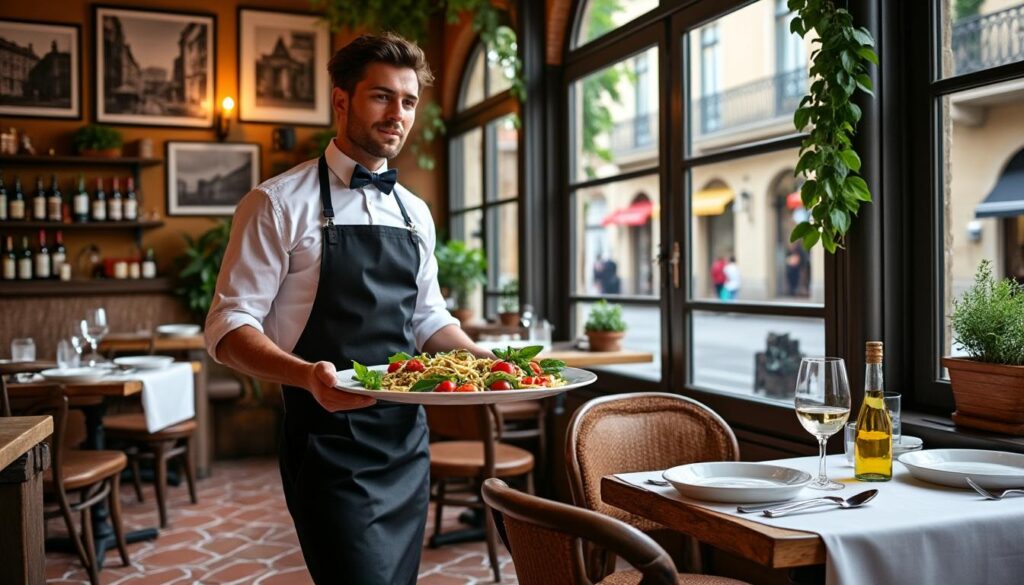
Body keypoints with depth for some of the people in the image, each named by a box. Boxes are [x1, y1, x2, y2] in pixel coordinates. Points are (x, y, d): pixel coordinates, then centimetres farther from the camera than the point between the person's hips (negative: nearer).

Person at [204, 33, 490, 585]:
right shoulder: (279, 203, -7)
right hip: (329, 449, -6)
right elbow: (229, 324, -12)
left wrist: (483, 360, 1)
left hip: (407, 441, 6)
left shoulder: (415, 213, 12)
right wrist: (306, 374, -30)